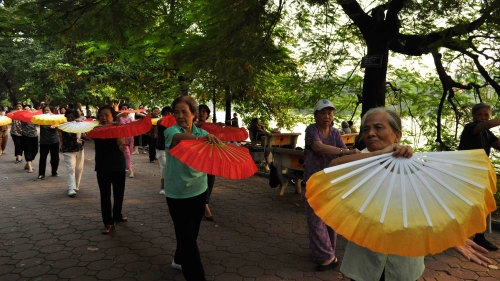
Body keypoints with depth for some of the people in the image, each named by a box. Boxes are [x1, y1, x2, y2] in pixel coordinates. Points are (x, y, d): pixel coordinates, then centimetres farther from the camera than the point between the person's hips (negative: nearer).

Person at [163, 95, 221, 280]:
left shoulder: (202, 133, 5)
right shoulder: (171, 131, -11)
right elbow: (178, 137, -35)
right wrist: (200, 137, -55)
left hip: (199, 190, 5)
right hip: (177, 194, -5)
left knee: (192, 232, 20)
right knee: (187, 237, -5)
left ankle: (179, 260, 44)